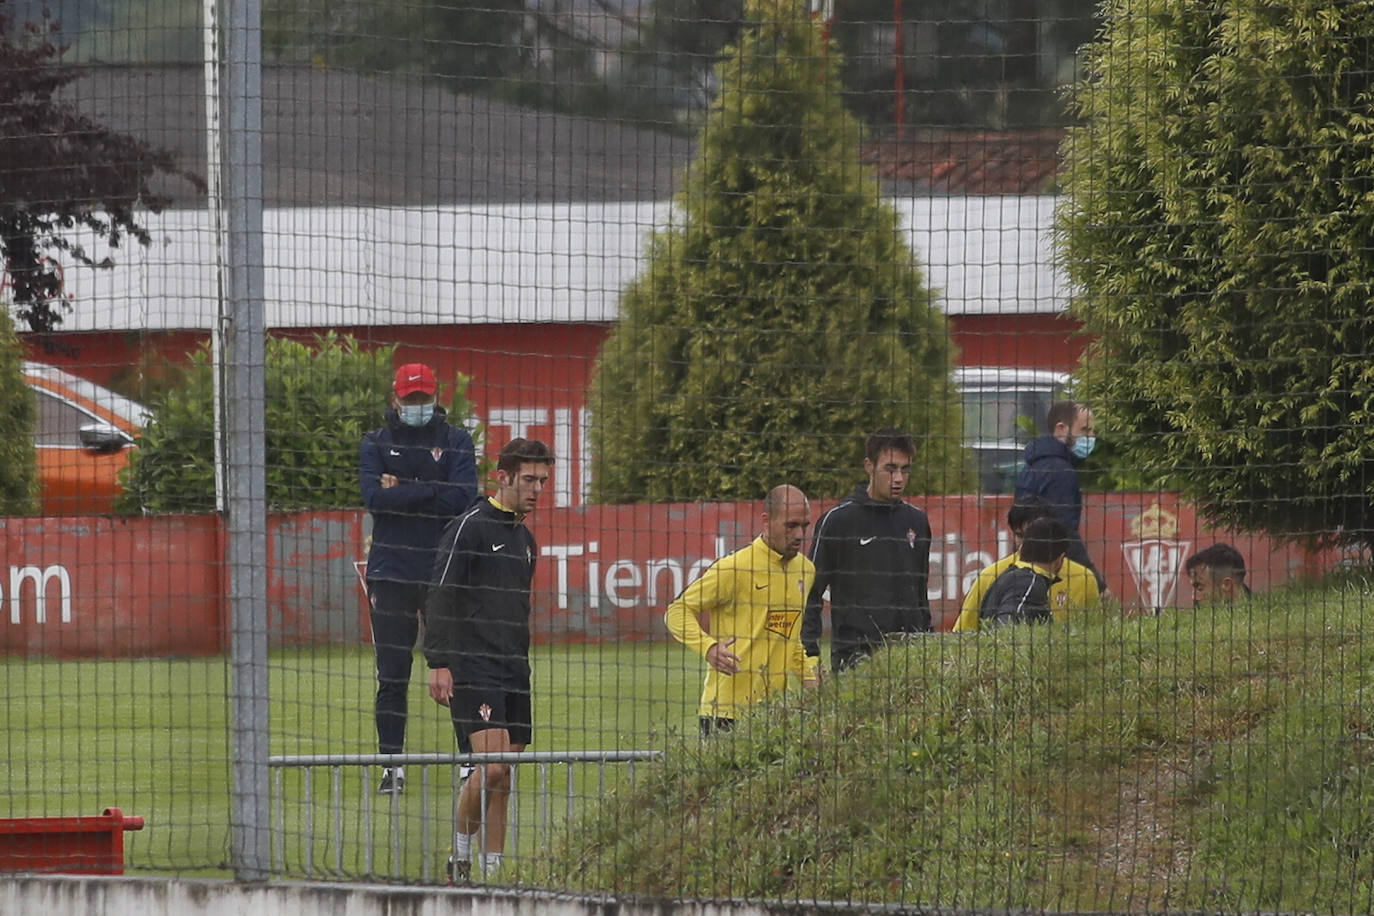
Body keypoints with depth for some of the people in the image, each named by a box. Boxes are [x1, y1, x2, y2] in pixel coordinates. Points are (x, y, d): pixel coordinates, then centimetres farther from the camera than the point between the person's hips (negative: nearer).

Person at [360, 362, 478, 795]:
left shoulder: (456, 442, 7)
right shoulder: (376, 444, 9)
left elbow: (463, 497, -9)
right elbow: (374, 496, -8)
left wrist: (402, 491, -9)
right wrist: (430, 492, -11)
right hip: (391, 572, 1)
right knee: (391, 676, 1)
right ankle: (392, 765, 5)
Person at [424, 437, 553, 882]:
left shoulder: (525, 539, 18)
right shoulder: (470, 527, -7)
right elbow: (440, 598, -12)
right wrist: (438, 662, -18)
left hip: (513, 674, 8)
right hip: (471, 669, -8)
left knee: (503, 779, 5)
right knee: (491, 765, -18)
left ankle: (492, 870, 8)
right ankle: (460, 855, -2)